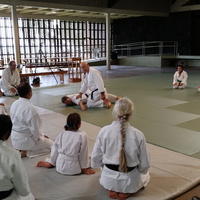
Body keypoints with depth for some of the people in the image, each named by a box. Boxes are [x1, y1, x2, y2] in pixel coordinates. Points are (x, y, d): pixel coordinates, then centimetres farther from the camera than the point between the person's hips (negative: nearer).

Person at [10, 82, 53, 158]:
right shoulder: (30, 108, -27)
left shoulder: (14, 104, -2)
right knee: (51, 145, 8)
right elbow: (35, 128, -23)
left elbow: (14, 121, 9)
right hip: (25, 140, -8)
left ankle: (19, 149, 11)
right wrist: (41, 137, 0)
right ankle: (26, 152, -4)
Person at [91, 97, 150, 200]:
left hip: (108, 179, 2)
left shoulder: (104, 131, -17)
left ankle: (112, 190, 15)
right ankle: (127, 191, 12)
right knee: (145, 175, 35)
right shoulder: (138, 135, -20)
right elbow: (144, 165, -9)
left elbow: (95, 159, -6)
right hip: (130, 181, -1)